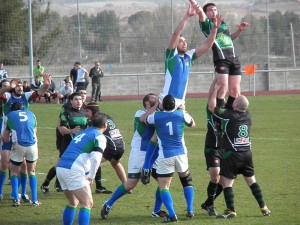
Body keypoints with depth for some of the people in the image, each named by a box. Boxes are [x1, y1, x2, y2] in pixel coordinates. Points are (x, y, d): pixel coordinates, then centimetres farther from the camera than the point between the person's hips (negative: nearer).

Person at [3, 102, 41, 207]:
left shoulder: (9, 116, 16)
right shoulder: (31, 114, 21)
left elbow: (6, 139, 16)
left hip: (18, 145, -2)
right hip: (33, 144, 2)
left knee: (14, 172, 16)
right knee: (32, 172, 21)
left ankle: (16, 199, 1)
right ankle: (34, 200, 13)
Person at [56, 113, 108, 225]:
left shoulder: (82, 133, 25)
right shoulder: (100, 137, 0)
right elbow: (95, 159, -14)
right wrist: (91, 177, -6)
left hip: (60, 167, 8)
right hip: (73, 171, -8)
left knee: (72, 203, 22)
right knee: (87, 204, -2)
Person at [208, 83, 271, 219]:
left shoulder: (229, 115, -14)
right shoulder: (248, 115, 3)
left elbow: (212, 107, -4)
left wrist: (215, 90, 4)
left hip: (232, 154, -6)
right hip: (247, 153, 6)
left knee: (226, 182, -1)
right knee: (251, 181, 14)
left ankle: (231, 211, -7)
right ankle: (264, 208, 15)